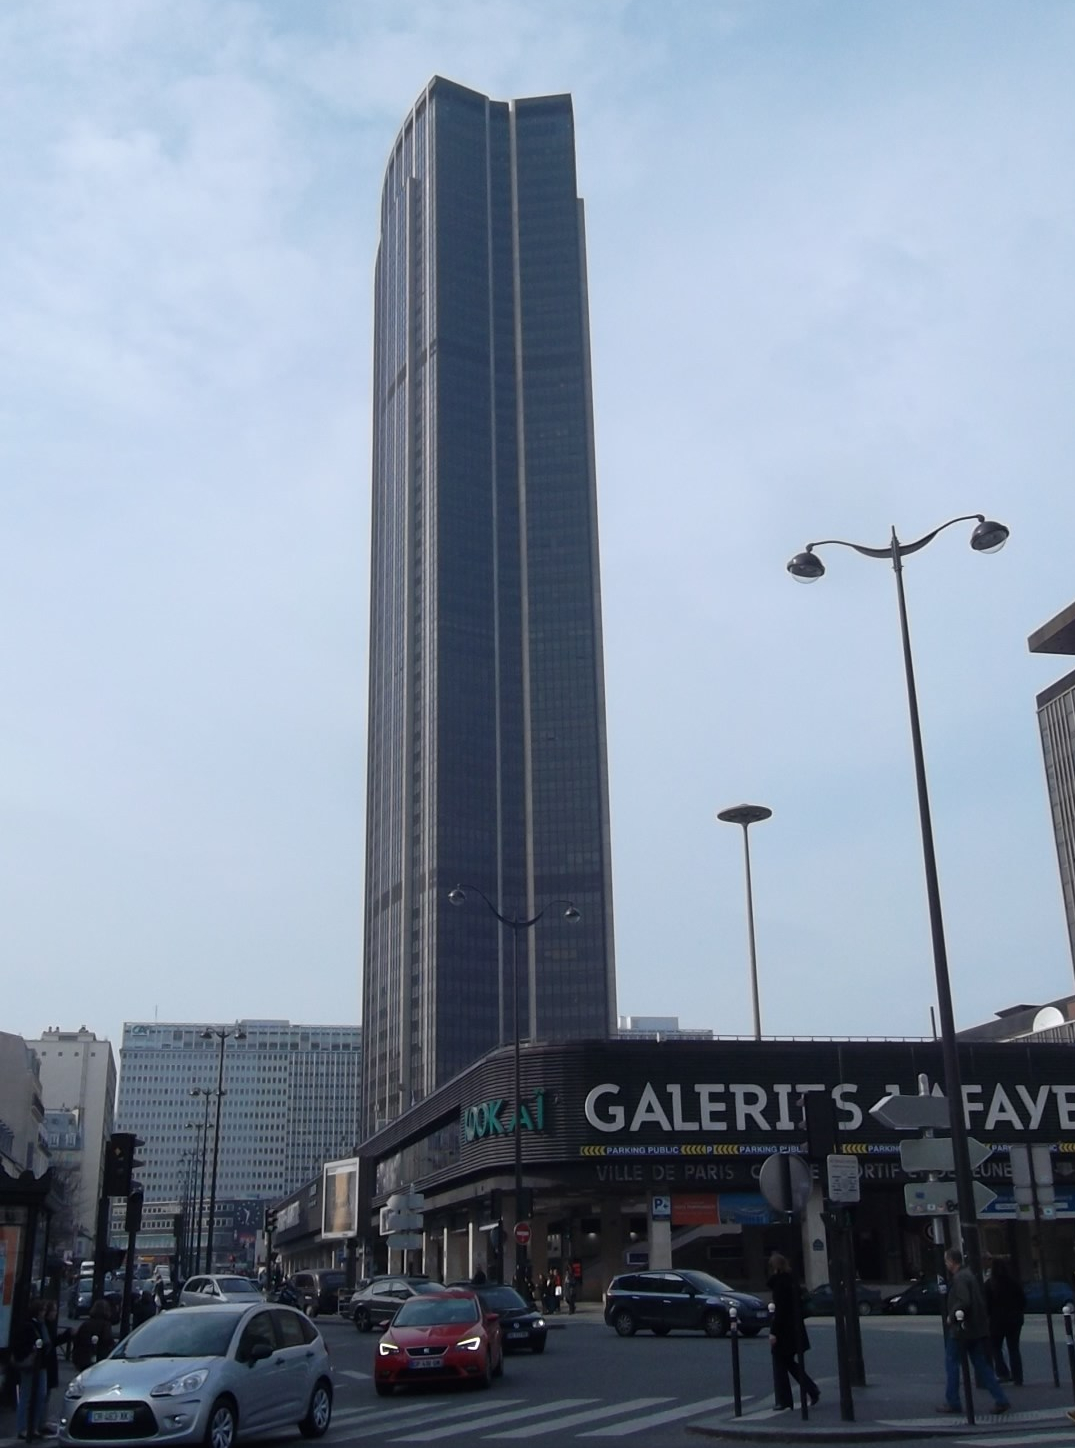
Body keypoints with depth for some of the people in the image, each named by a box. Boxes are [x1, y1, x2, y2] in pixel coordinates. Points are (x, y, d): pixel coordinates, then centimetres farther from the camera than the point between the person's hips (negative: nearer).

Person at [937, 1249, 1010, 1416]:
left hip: (961, 1329, -9)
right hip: (977, 1329, 9)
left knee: (951, 1363, 3)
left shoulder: (959, 1278, -17)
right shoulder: (970, 1275, 14)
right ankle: (1000, 1400, 4)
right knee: (981, 1366, 11)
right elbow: (983, 1300, 19)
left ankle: (952, 1402, 7)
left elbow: (963, 1302, -28)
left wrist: (951, 1316, -16)